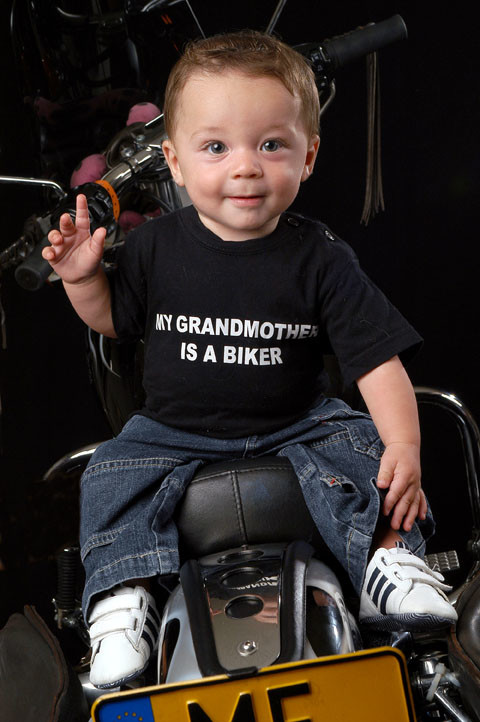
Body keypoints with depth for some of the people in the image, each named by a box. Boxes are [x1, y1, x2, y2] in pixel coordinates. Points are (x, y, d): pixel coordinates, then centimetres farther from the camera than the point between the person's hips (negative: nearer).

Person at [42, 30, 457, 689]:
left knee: (364, 452, -22)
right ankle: (122, 598, -12)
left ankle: (390, 562, -12)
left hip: (297, 424, -1)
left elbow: (377, 357, -12)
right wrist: (81, 277, -10)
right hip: (174, 431, 1)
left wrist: (405, 446, -24)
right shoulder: (154, 247, -7)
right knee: (114, 478, -19)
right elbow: (114, 318, 11)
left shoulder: (320, 258, -12)